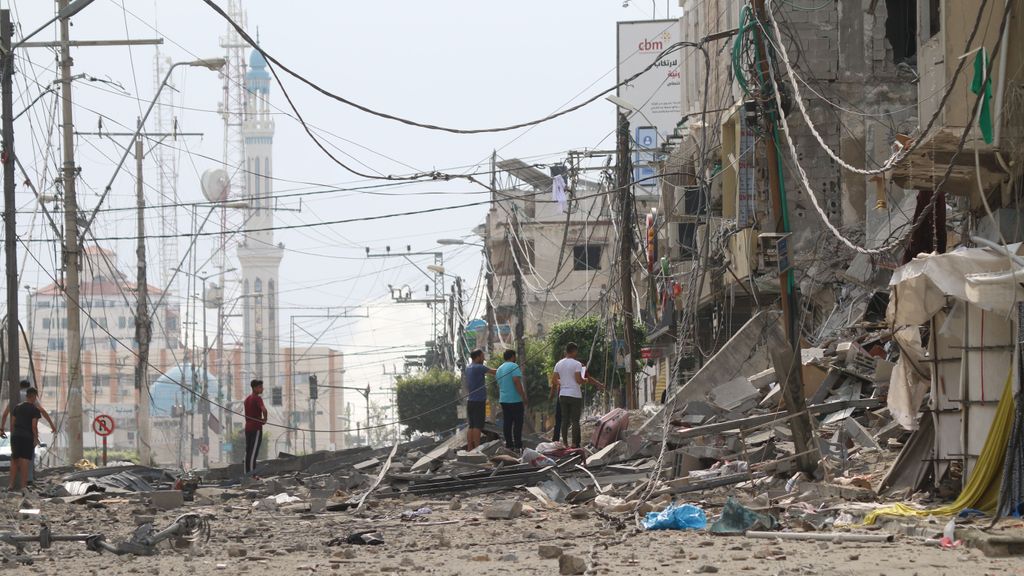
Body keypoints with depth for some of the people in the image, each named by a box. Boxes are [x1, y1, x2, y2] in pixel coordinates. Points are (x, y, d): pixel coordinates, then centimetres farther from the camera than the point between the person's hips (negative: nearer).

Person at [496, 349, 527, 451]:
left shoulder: (499, 369, 15)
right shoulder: (514, 366, -10)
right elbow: (517, 382, -20)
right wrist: (524, 398, -18)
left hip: (504, 400, 8)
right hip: (515, 400, -8)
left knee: (507, 423, 9)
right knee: (518, 423, -5)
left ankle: (509, 445, 8)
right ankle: (518, 445, -9)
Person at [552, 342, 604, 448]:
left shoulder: (558, 364, 8)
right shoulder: (577, 364, -10)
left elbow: (555, 380, 7)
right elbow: (579, 380, -16)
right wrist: (586, 380, 3)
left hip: (563, 395, 6)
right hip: (575, 395, -5)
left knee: (565, 420, 9)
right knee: (575, 420, -1)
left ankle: (565, 443, 9)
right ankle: (574, 444, -3)